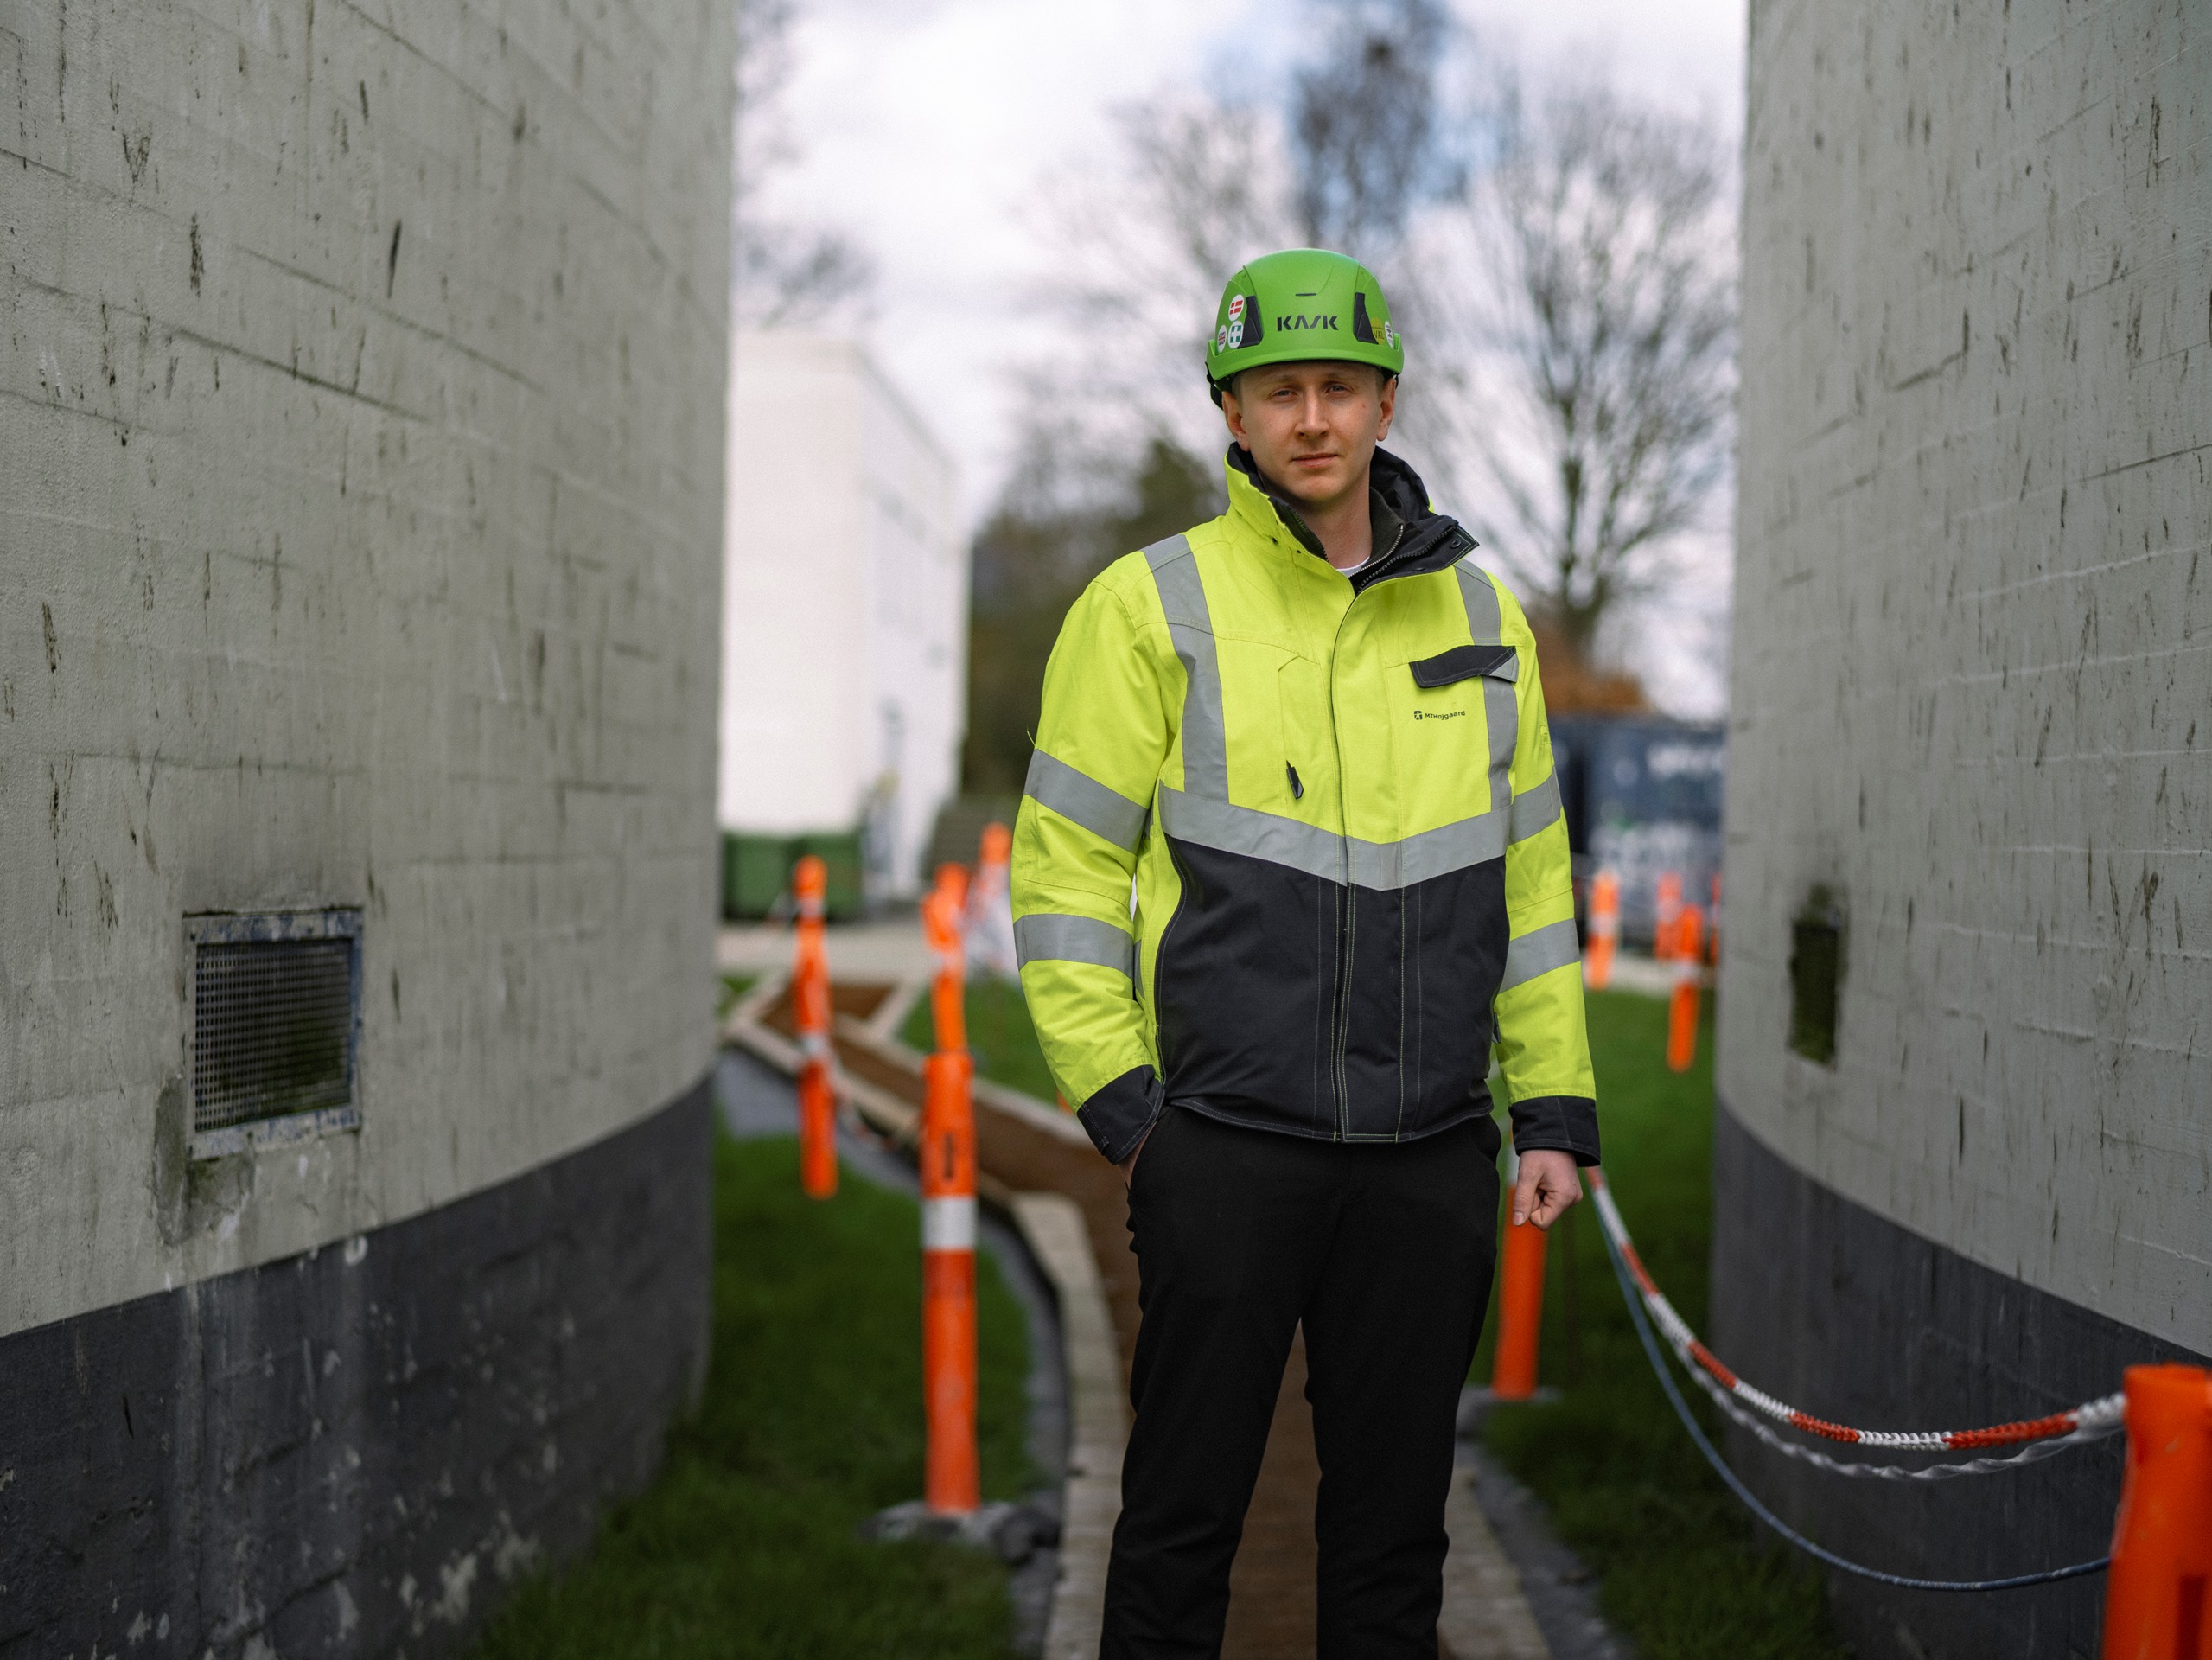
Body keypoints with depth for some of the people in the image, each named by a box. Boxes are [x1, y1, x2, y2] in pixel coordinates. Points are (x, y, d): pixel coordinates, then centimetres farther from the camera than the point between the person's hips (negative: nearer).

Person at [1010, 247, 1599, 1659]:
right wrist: (1122, 1102, -8)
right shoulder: (1153, 605, -1)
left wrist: (1556, 1110, 9)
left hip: (1432, 1160, 4)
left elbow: (1530, 877, 15)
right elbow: (1065, 868, -1)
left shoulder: (1480, 614, 11)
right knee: (1186, 1516, 4)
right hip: (1227, 1149, -3)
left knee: (1395, 1520, 11)